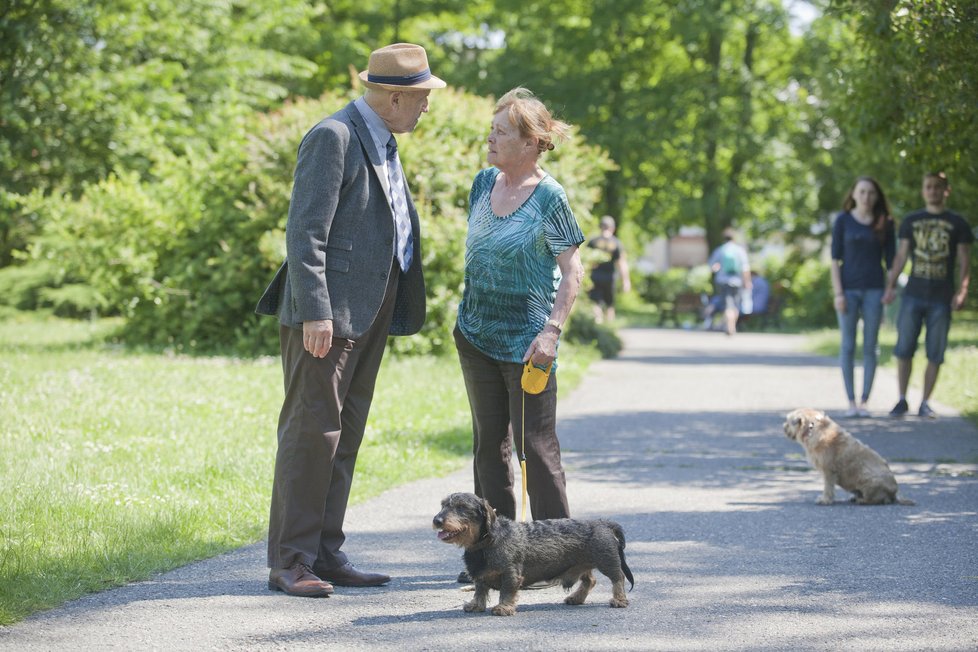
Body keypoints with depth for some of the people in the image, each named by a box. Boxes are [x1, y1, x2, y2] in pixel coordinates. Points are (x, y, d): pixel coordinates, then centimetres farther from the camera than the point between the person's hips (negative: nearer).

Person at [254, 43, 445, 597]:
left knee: (346, 433, 10)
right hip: (329, 310, -9)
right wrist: (314, 312, -23)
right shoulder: (334, 137, -12)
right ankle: (290, 562, -3)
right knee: (312, 431, -7)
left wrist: (405, 307, 17)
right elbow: (305, 233, -17)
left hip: (371, 312, 9)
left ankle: (326, 553, 15)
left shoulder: (383, 142, 18)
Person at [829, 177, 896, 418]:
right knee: (848, 346, 1)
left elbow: (890, 259, 6)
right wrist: (838, 293, -8)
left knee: (870, 347, 1)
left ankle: (864, 401, 6)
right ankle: (851, 401, 5)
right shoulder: (843, 221, 1)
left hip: (874, 290, 1)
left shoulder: (885, 223, 4)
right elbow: (835, 259, 0)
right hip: (848, 289, -1)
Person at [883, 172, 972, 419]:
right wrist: (890, 285, 1)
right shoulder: (911, 221, 10)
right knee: (904, 350, -1)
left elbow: (963, 261, 3)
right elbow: (901, 255, 11)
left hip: (942, 298, -1)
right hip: (913, 295, 1)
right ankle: (902, 400, 9)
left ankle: (925, 403, 9)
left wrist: (962, 292, -9)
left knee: (935, 354, 1)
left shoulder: (957, 224, 5)